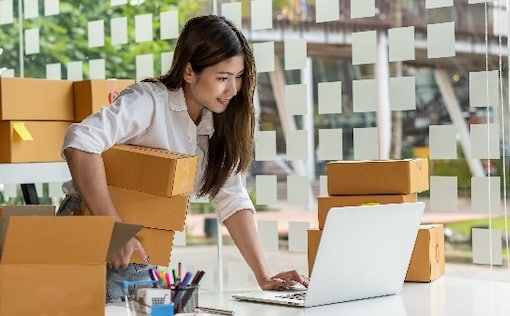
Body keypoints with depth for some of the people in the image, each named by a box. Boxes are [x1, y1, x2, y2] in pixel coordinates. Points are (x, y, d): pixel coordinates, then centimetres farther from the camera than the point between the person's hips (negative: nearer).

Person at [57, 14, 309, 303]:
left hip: (143, 253, 6)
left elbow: (232, 200, -2)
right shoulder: (150, 101, -20)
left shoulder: (216, 123, 1)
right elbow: (80, 144, -35)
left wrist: (264, 276, -11)